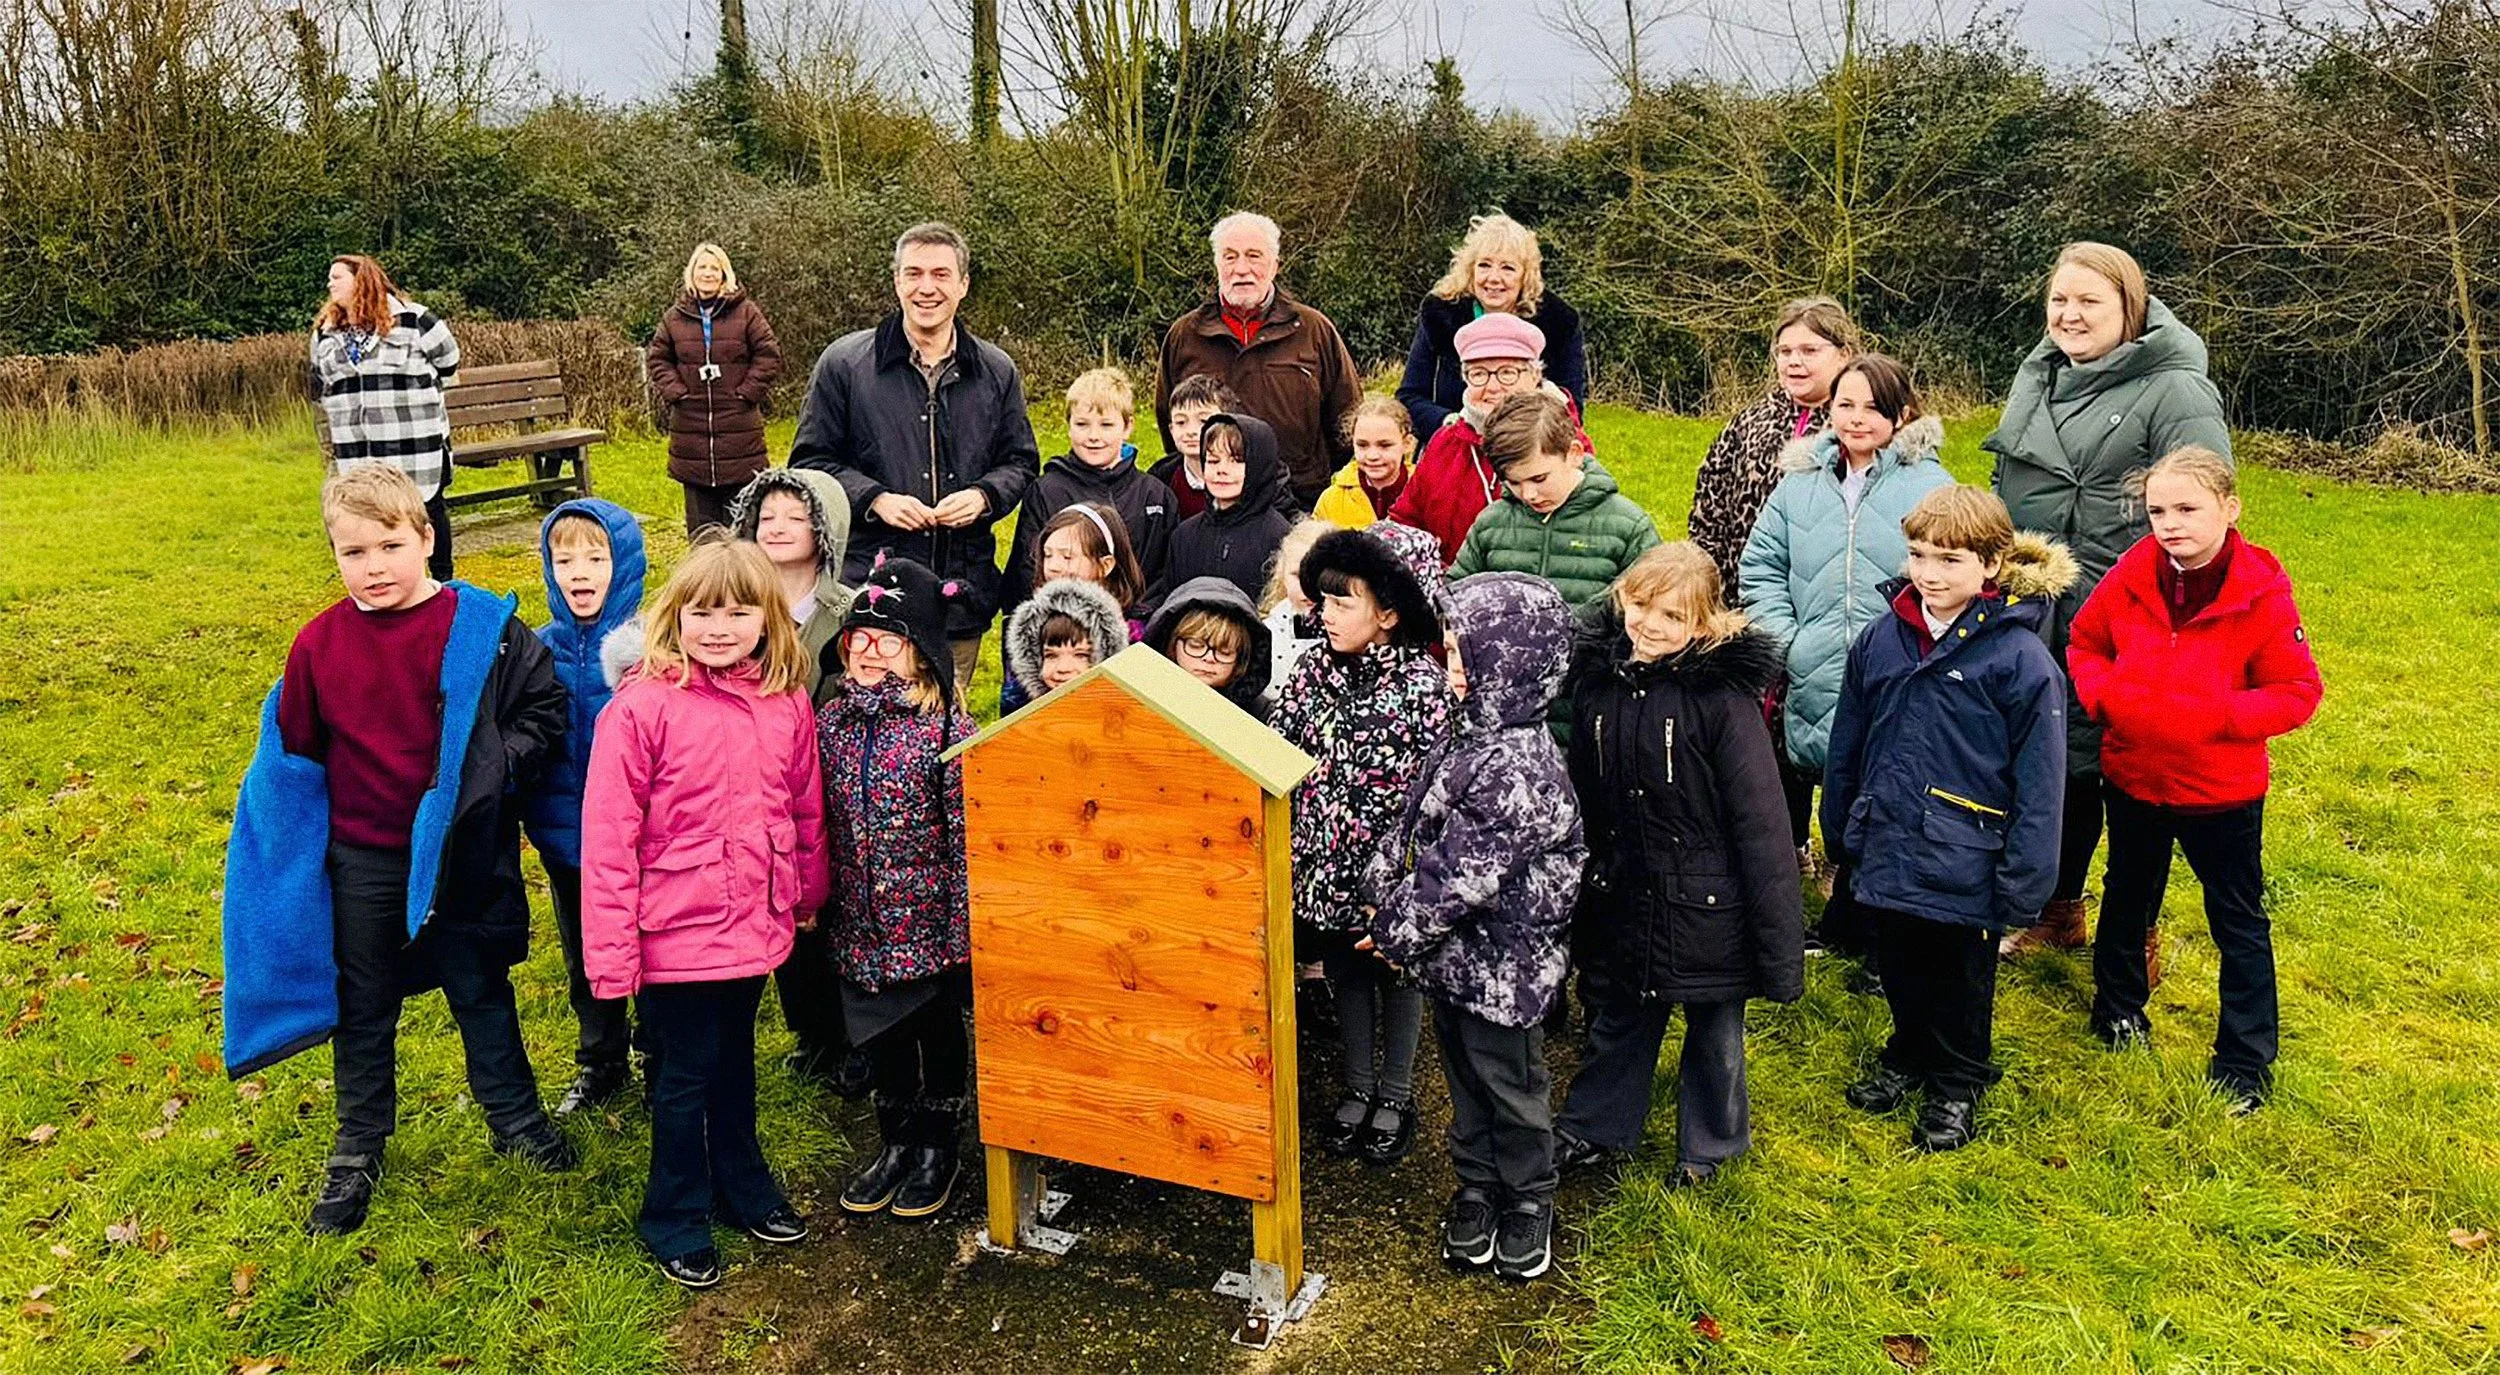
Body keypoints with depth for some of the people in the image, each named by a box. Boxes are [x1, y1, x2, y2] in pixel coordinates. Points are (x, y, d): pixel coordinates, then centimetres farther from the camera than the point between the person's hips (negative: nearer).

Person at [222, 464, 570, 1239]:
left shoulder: (480, 627, -12)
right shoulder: (318, 645, -5)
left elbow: (545, 704, -4)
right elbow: (293, 753, 5)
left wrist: (494, 771, -15)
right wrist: (304, 840, 5)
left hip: (458, 852, -2)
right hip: (361, 862, 2)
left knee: (480, 991, 15)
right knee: (363, 1008, 16)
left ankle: (515, 1117, 34)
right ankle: (357, 1152, 32)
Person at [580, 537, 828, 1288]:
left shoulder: (787, 705, -4)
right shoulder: (642, 707, -17)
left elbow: (806, 811, 8)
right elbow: (608, 837, -16)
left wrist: (808, 894, 17)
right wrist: (612, 950, -16)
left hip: (754, 929, 5)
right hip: (675, 936, -4)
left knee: (736, 1064, 23)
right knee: (686, 1077, 11)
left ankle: (743, 1186, 43)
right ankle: (674, 1219, 31)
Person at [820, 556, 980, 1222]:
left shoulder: (945, 726, -14)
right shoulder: (832, 719, 0)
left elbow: (965, 829, -13)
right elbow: (819, 819, 9)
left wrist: (965, 922, -13)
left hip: (929, 915, -4)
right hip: (864, 918, 4)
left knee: (938, 1028, 11)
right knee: (882, 1031, 17)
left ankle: (937, 1148, 29)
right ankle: (895, 1143, 35)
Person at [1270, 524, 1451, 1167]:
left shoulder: (1425, 686, -17)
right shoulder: (1316, 669, -4)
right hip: (1327, 861, 4)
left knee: (1397, 971, 15)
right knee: (1346, 970, 19)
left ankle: (1396, 1095, 34)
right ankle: (1358, 1088, 37)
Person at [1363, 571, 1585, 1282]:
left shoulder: (1516, 767, -29)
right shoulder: (1473, 732, 1)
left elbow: (1460, 874, -26)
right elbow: (1414, 823, 10)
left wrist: (1397, 927, -15)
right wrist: (1386, 896, 2)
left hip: (1500, 959, -8)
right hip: (1455, 951, 8)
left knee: (1508, 1084, 13)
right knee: (1464, 1076, 22)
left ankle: (1528, 1200, 35)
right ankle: (1477, 1187, 41)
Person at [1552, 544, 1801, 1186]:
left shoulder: (1722, 693, -19)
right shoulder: (1596, 678, -4)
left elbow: (1760, 820, -17)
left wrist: (1779, 940, -17)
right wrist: (1578, 887, 14)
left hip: (1706, 905, -4)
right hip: (1621, 895, 4)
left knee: (1714, 1029, 17)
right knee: (1618, 1019, 21)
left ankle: (1709, 1143, 39)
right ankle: (1595, 1128, 42)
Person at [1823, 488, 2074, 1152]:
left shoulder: (2021, 660, -16)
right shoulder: (1880, 640, -2)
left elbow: (2038, 785, -13)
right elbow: (1847, 748, 9)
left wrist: (2024, 884, -13)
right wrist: (1840, 834, 14)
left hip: (1963, 867, -4)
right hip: (1885, 854, 4)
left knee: (1959, 984, 16)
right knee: (1900, 972, 21)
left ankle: (1956, 1086, 37)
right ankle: (1907, 1056, 45)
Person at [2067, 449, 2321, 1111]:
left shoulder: (2261, 591, -18)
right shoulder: (2130, 576, -11)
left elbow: (2298, 692, -15)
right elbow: (2083, 644, 3)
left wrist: (2213, 717, -28)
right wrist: (2108, 696, -15)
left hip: (2222, 791, -3)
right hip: (2132, 778, 3)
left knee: (2239, 921, 10)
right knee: (2128, 900, 22)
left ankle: (2245, 1060, 24)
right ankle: (2119, 1009, 44)